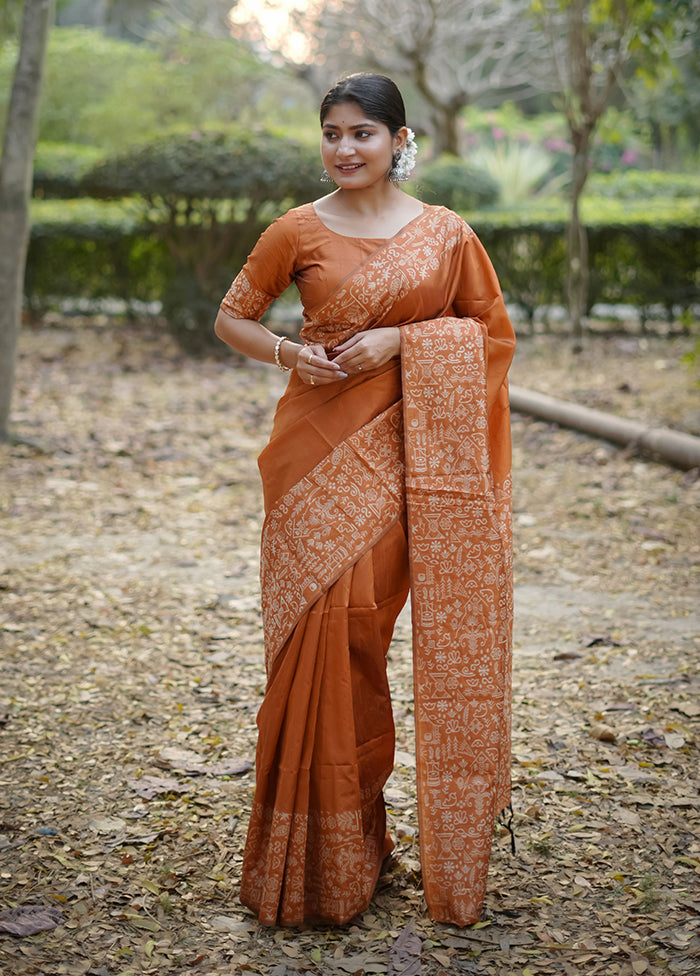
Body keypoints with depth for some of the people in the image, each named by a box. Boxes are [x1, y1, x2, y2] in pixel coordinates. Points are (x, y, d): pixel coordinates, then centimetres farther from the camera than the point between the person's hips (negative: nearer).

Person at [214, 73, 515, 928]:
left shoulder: (444, 232, 6)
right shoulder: (298, 231, 4)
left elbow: (490, 328, 8)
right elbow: (231, 320, 11)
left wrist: (400, 339, -7)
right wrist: (288, 352, -9)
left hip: (409, 448, 0)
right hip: (321, 447, 0)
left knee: (359, 625, 0)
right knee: (325, 626, -4)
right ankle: (323, 849, 10)